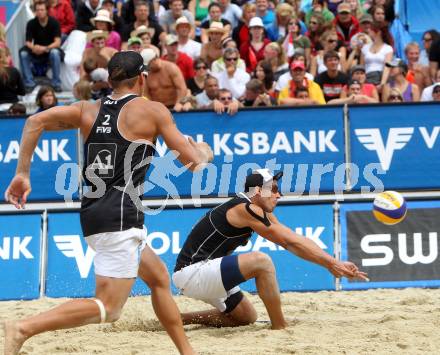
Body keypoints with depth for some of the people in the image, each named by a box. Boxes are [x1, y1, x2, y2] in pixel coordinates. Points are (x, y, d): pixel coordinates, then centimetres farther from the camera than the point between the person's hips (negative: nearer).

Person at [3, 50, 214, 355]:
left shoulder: (88, 110, 13)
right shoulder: (152, 110, 0)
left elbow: (35, 122, 0)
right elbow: (192, 161, 3)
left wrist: (22, 174, 1)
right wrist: (205, 152, 26)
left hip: (93, 213, 8)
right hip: (120, 216, -8)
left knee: (159, 277, 25)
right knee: (108, 308, -12)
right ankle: (23, 328, -27)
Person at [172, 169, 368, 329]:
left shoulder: (263, 213, 10)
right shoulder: (246, 210, -19)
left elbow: (294, 242, 6)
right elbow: (291, 242, -19)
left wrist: (334, 263, -2)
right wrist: (331, 264, -15)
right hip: (191, 273, -11)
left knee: (246, 317, 22)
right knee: (260, 261, -25)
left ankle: (178, 319, 22)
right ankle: (280, 327, -17)